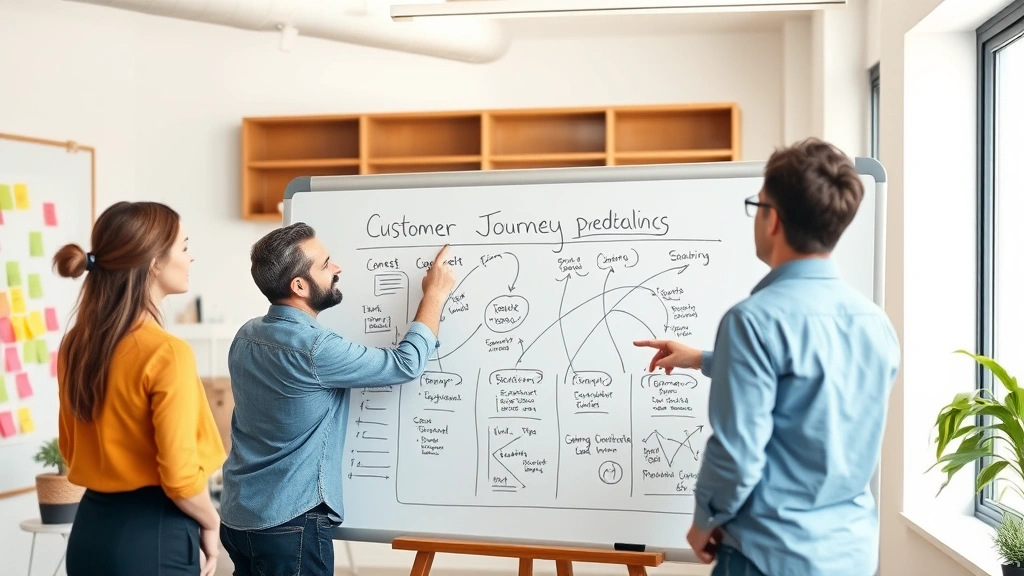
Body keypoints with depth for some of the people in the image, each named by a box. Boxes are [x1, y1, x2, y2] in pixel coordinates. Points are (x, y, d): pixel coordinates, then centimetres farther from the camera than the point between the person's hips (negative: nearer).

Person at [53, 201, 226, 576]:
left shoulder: (75, 344, 2)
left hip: (91, 527, 7)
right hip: (152, 535, -7)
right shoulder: (166, 352, -21)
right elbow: (180, 476, -20)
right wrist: (210, 524, -3)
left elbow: (70, 447, 13)